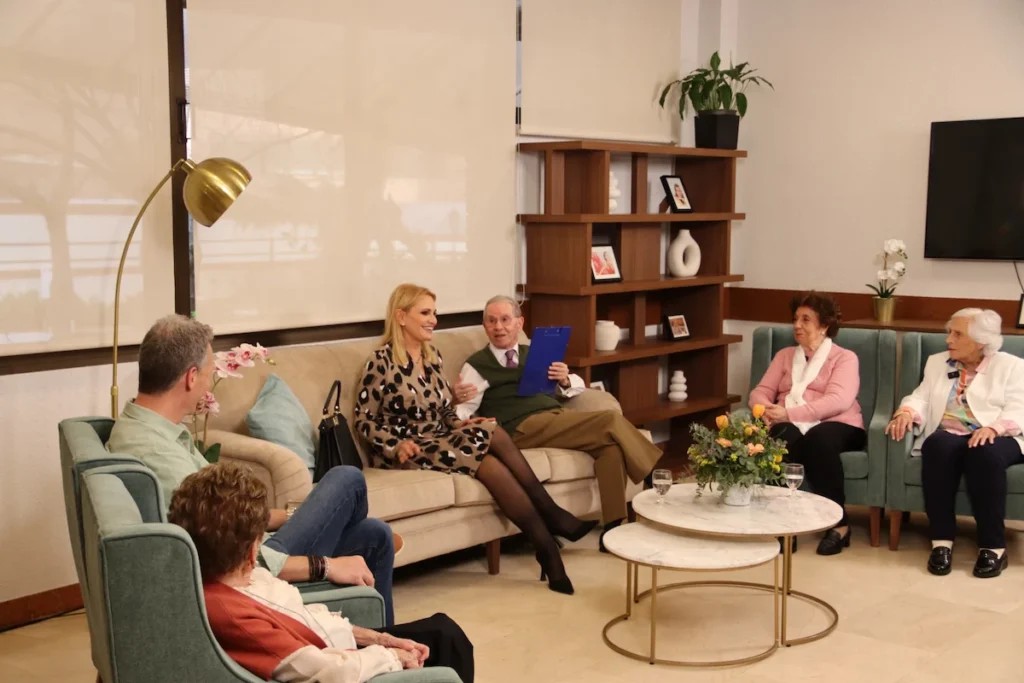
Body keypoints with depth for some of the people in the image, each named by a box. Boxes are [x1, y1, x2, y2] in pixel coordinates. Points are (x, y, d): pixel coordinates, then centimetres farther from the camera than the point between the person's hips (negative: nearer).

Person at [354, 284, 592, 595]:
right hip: (405, 452, -6)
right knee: (490, 437, -28)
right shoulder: (381, 361, -8)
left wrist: (460, 424, -1)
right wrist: (396, 445, -21)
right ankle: (553, 517, -22)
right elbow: (364, 420, -7)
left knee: (490, 447, -28)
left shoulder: (433, 356, 13)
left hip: (438, 441, 6)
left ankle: (545, 544, -25)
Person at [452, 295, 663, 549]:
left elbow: (577, 385, 27)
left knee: (611, 443, -26)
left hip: (558, 416, 6)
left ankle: (613, 528, -24)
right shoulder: (476, 365, 9)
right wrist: (457, 399, -27)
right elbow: (461, 413, -3)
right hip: (523, 428, -6)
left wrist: (565, 380, 3)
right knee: (611, 421, -23)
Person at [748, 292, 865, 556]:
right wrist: (768, 411, -14)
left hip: (835, 425, -2)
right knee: (784, 438, -36)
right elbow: (760, 392, 12)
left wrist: (790, 413, -22)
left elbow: (838, 401, -11)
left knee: (818, 438, -39)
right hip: (792, 425, 2)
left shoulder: (845, 357, 7)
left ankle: (839, 523, -29)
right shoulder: (785, 355, 22)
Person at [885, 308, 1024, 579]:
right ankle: (941, 540, -31)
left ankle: (993, 545, -30)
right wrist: (907, 412, -15)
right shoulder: (936, 362, 20)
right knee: (937, 445, -34)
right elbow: (922, 397, 9)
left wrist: (993, 428, -24)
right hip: (948, 437, 3)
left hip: (996, 438, -2)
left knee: (984, 453, -38)